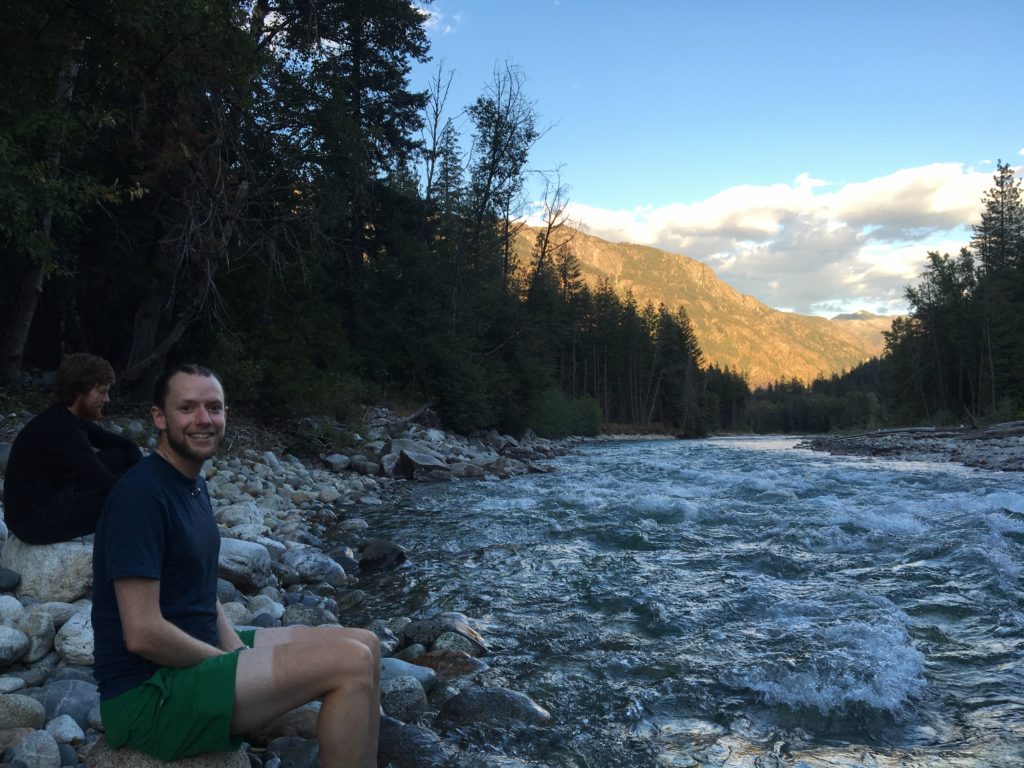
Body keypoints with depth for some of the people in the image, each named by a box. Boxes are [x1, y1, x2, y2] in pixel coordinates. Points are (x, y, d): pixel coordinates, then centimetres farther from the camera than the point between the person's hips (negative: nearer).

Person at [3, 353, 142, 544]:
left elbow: (123, 444, 10)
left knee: (118, 456, 3)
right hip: (34, 520, -10)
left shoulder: (71, 418, 4)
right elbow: (107, 484, -28)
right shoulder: (61, 429, -26)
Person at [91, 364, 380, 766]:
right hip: (149, 692, -9)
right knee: (352, 663, -20)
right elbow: (143, 633, -24)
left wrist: (239, 652, -1)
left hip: (198, 654, 9)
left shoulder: (194, 484, 10)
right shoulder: (141, 494, -20)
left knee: (365, 644, 2)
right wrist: (230, 661, -12)